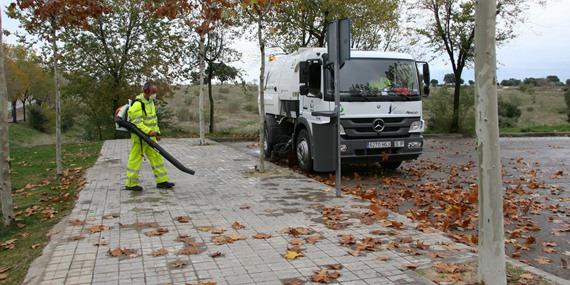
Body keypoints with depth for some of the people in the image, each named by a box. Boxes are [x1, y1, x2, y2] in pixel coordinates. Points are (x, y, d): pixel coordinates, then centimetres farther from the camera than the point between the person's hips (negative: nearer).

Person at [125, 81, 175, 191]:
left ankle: (162, 181, 15)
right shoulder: (138, 104, -19)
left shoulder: (150, 102, 12)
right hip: (139, 137, -9)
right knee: (135, 159, 1)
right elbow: (137, 123, -24)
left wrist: (157, 132, 17)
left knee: (156, 157, 9)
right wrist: (148, 131, -32)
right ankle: (131, 184, 12)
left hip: (149, 137, 9)